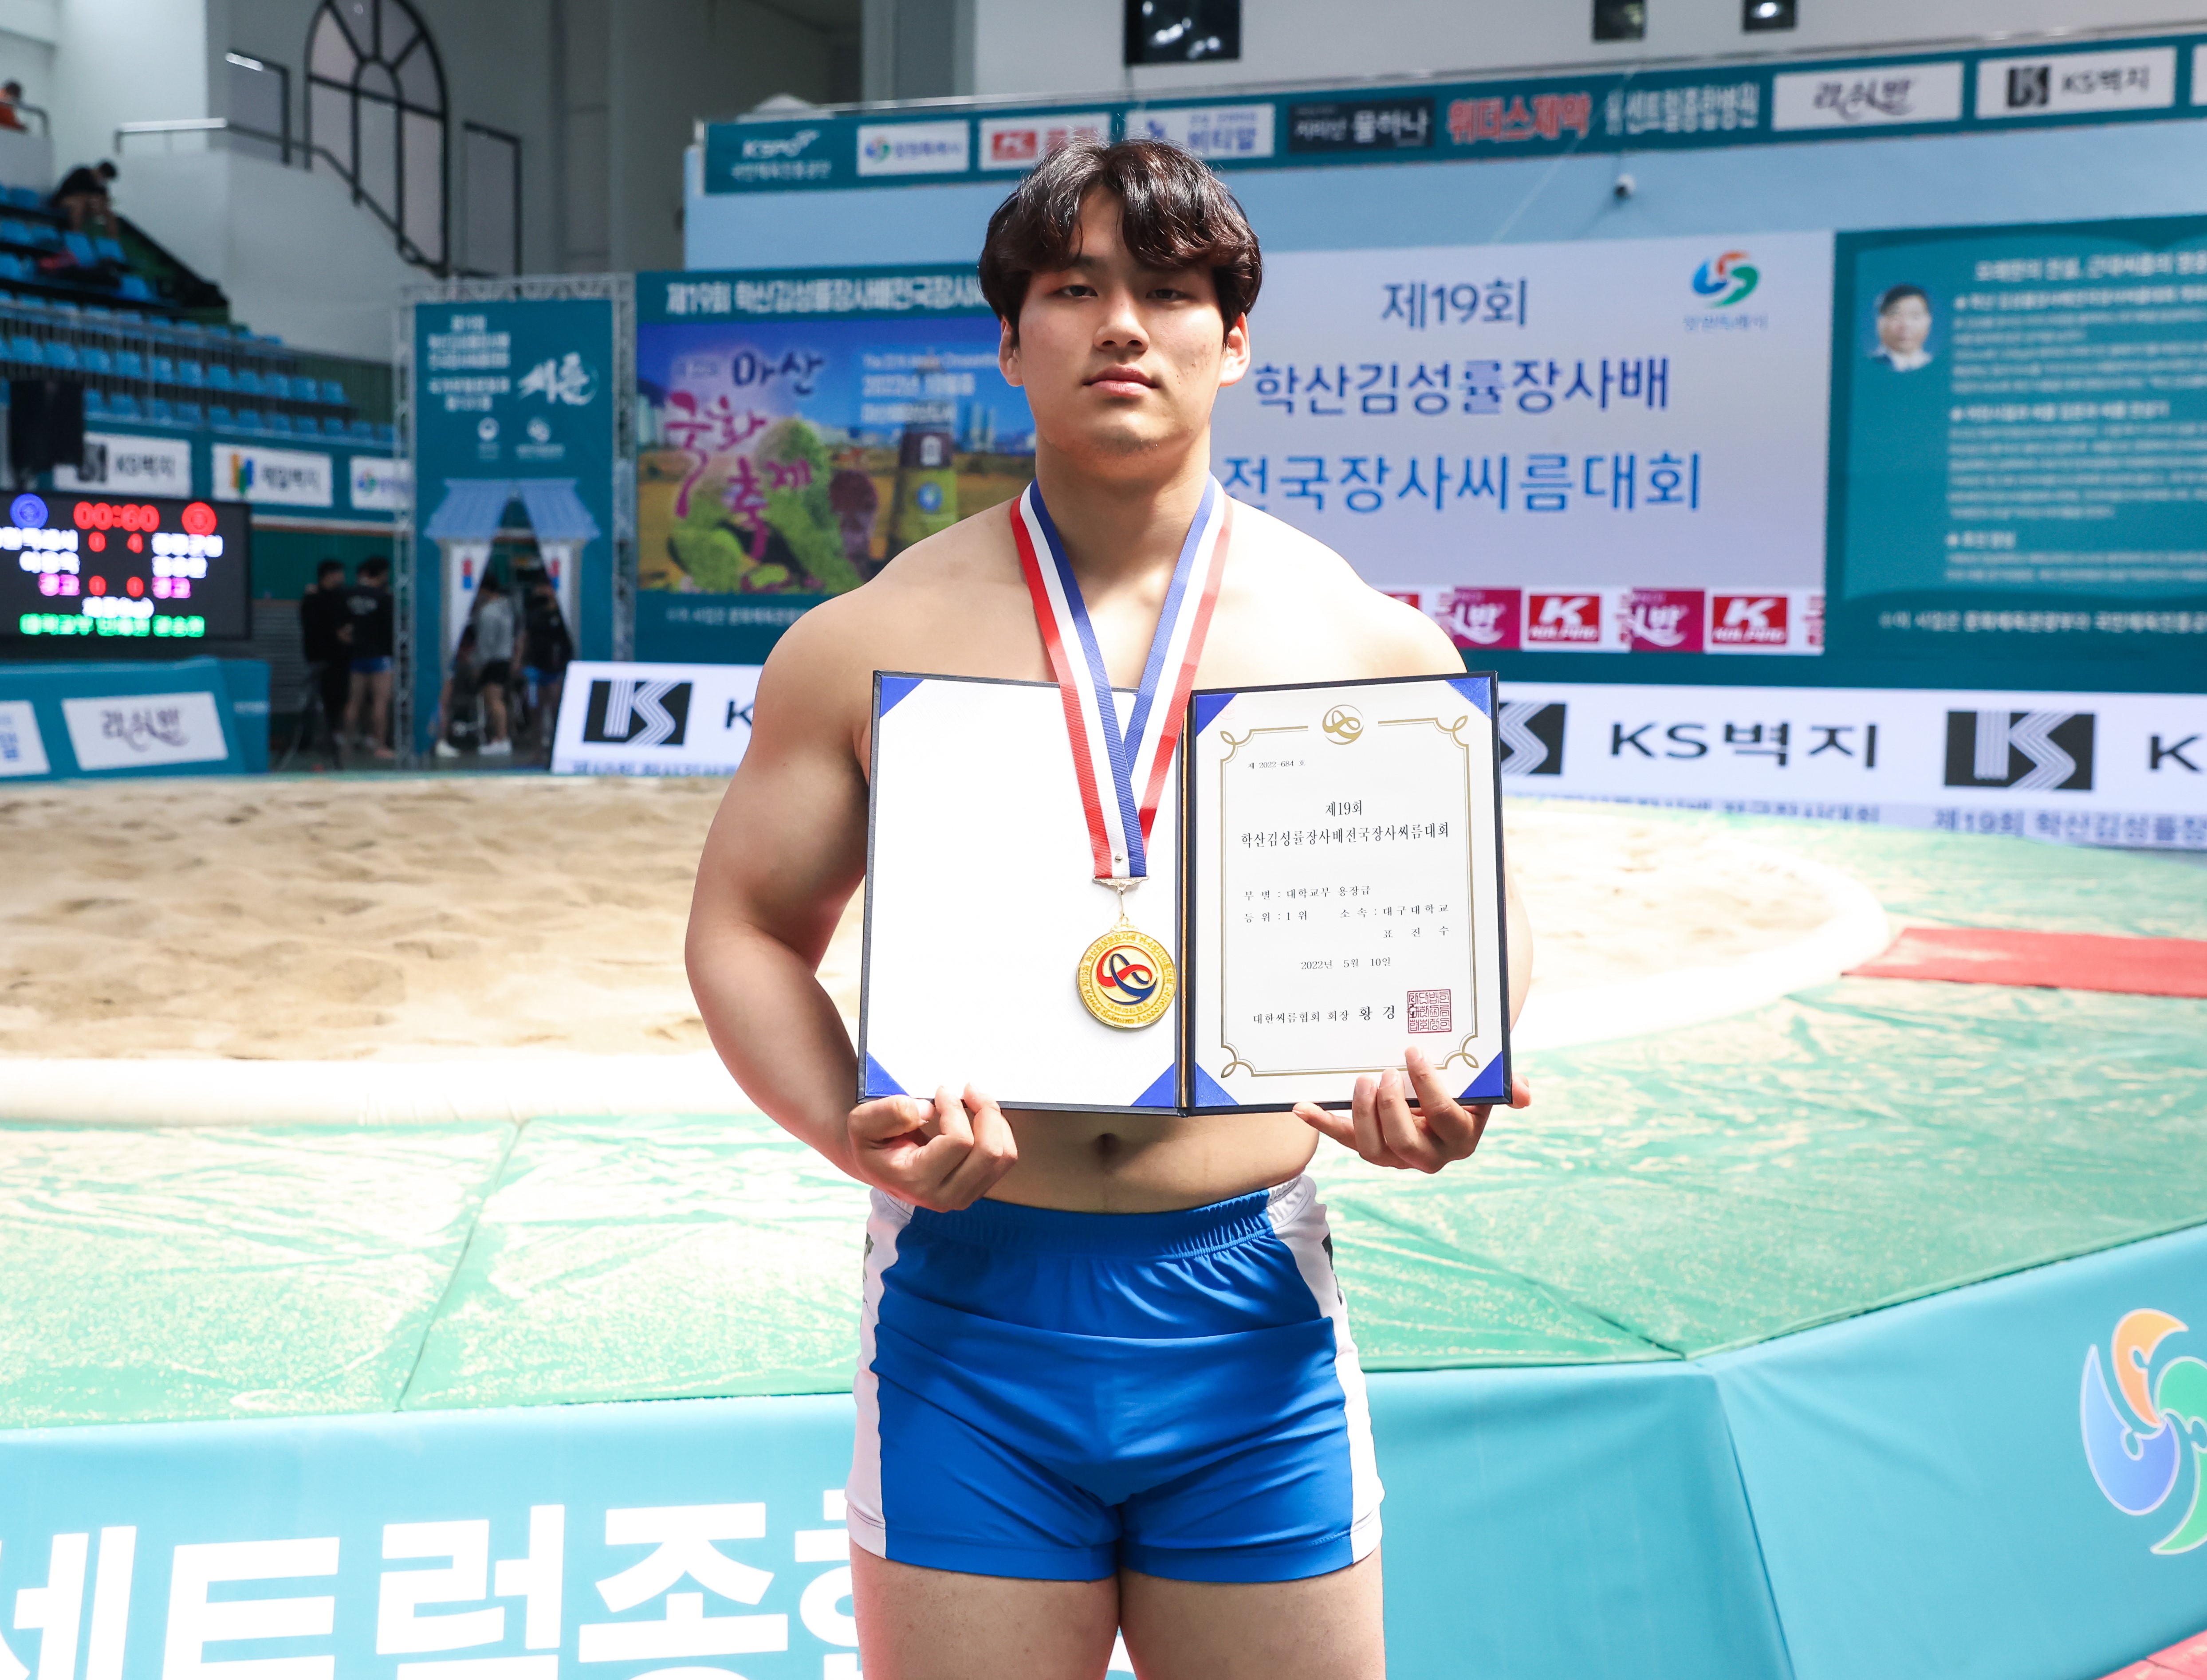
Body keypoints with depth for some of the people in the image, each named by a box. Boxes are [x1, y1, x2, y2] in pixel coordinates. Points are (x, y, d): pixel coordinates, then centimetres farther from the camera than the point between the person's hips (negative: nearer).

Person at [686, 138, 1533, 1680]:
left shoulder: (1368, 640, 4)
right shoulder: (868, 642, 2)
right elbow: (748, 925, 6)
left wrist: (1438, 1076, -10)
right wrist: (847, 1123, -12)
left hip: (1249, 1311, 1)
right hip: (968, 1301, 0)